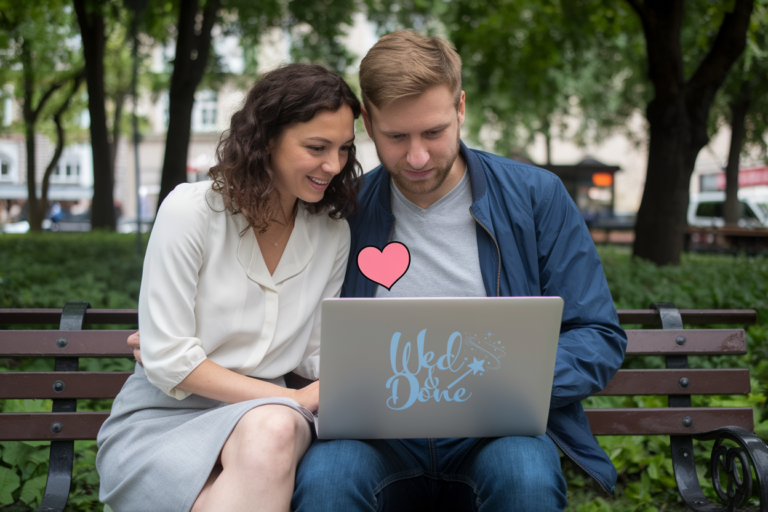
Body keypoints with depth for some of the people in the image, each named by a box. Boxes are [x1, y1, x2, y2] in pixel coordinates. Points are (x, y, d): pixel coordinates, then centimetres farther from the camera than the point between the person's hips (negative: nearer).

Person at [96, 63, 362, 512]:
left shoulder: (333, 234, 6)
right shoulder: (191, 210, -9)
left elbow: (315, 352, 9)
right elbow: (166, 360, -12)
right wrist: (295, 399, -16)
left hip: (260, 416, 3)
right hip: (160, 418, -3)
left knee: (274, 428, -35)